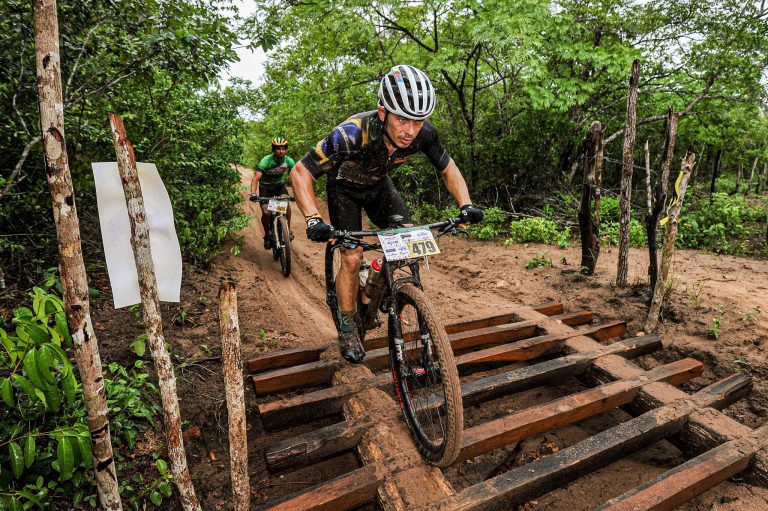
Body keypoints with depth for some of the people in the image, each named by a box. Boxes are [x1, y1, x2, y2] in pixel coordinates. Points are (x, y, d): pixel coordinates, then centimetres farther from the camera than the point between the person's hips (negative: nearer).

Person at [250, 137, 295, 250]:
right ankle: (267, 236, 8)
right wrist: (253, 193, -51)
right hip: (265, 186, -2)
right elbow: (256, 178, -35)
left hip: (279, 184, 2)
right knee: (266, 213, -17)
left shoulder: (289, 161, -19)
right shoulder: (266, 161, -28)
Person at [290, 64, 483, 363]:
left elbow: (449, 169, -9)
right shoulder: (352, 134, -40)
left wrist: (465, 205, -27)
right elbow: (300, 172, -33)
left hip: (378, 185, 4)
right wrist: (313, 220, -47)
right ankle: (347, 329, 7)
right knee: (353, 258, -14)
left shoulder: (423, 134, -28)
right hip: (345, 188, -3)